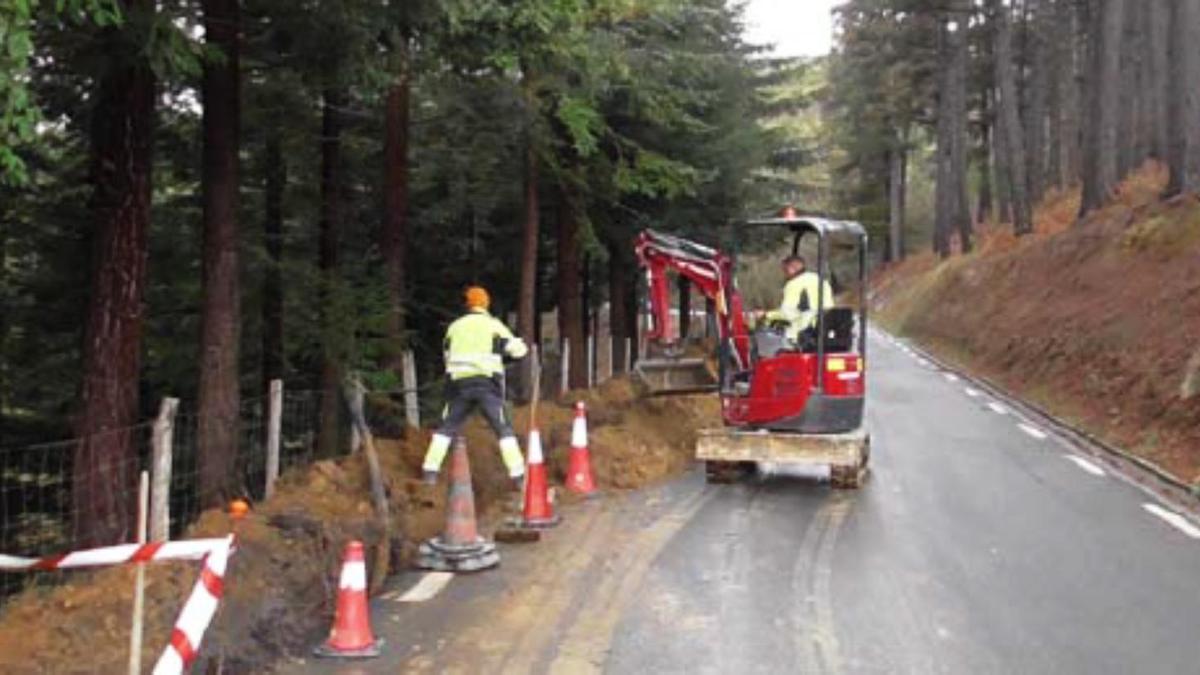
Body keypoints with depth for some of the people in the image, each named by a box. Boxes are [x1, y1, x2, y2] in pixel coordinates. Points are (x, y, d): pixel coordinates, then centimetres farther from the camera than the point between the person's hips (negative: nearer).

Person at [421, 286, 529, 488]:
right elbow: (518, 350, 3)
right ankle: (518, 476, -4)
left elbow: (448, 356, 23)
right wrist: (521, 343, 25)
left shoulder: (455, 327, 16)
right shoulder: (494, 325, 5)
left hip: (459, 383, 3)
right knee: (504, 429, 2)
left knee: (446, 427, 15)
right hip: (486, 384, -3)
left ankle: (430, 472, 9)